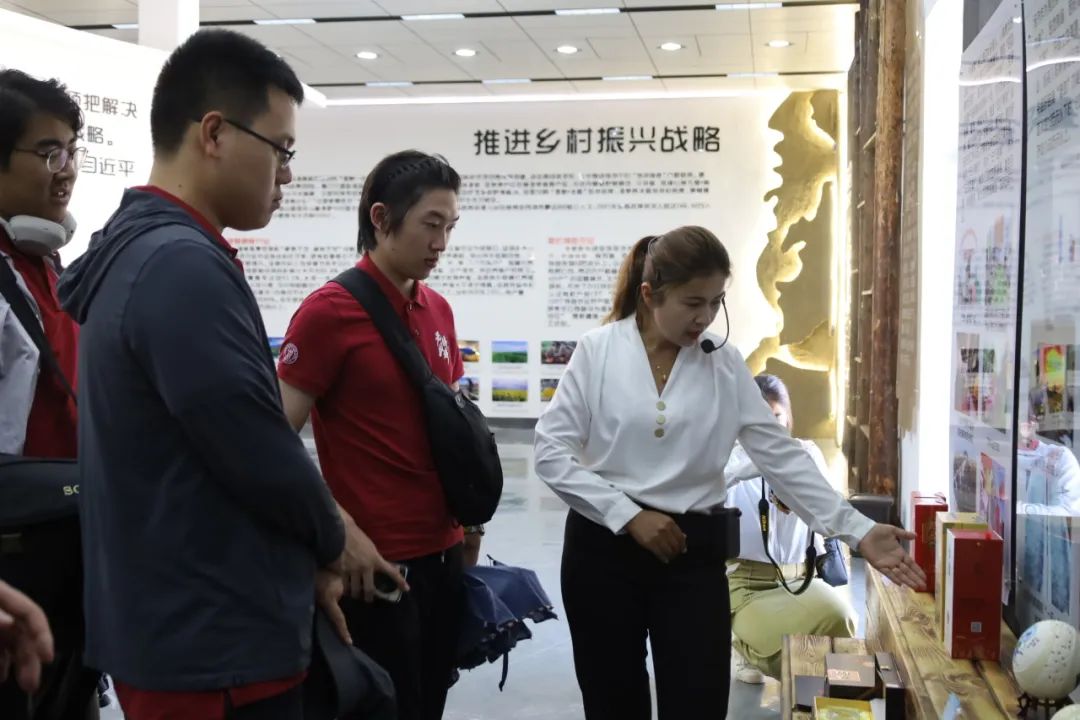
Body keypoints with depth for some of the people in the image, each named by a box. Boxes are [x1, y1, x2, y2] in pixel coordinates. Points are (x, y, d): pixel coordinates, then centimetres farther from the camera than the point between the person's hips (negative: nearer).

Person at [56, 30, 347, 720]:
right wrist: (331, 544, -3)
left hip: (179, 630, 10)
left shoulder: (135, 252, 9)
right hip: (216, 646, -9)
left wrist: (302, 559, 9)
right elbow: (262, 460, -23)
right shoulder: (184, 265, -23)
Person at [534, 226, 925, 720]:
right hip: (603, 548, -1)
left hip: (693, 553, 1)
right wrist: (629, 514, -15)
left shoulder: (724, 364, 2)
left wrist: (857, 530, -8)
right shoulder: (598, 351, -5)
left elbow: (781, 456, 0)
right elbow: (551, 451, -8)